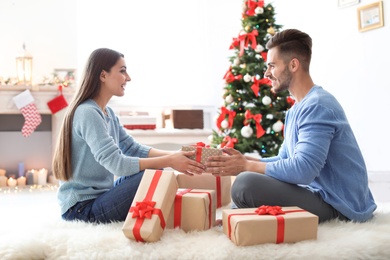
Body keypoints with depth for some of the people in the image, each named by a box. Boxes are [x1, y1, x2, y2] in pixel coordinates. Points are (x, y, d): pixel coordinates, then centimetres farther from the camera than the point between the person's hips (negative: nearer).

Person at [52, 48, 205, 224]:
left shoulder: (108, 113, 10)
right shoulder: (88, 113, -20)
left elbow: (133, 148, 6)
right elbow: (116, 164, -28)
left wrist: (174, 155, -8)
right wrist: (169, 161, -27)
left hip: (99, 194, 10)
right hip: (81, 209, -10)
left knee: (155, 169, 6)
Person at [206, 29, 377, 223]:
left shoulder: (317, 106, -18)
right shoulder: (296, 110, 16)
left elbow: (303, 170, -28)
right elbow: (285, 160, 16)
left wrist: (247, 166, -19)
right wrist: (244, 160, 0)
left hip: (339, 206, -11)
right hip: (320, 194, 11)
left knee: (246, 183, -28)